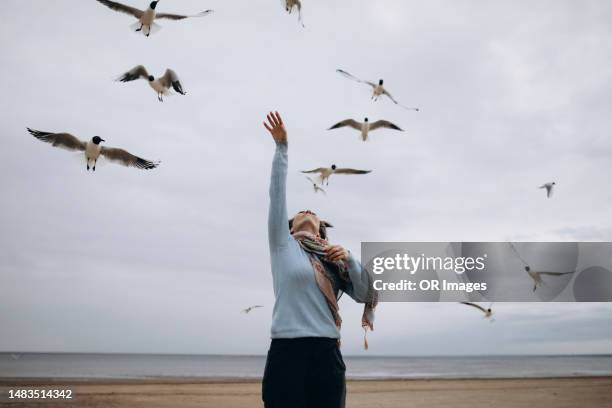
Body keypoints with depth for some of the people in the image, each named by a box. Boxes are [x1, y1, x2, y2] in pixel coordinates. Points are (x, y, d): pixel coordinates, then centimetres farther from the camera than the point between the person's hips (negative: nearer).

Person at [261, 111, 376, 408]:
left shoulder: (332, 258, 19)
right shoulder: (283, 244, 10)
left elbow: (364, 294, 13)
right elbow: (277, 194, 2)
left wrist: (350, 260, -3)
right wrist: (281, 147, -1)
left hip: (327, 356, 4)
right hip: (287, 353, -3)